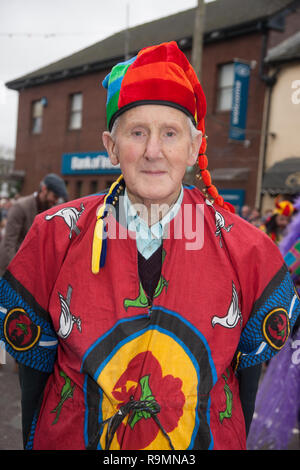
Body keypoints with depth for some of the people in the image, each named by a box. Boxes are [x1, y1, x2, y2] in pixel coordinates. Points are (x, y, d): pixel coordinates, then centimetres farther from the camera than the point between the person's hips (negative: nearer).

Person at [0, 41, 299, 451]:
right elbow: (35, 366, -3)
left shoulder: (247, 251, -13)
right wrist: (36, 444, 0)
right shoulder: (56, 237, -13)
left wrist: (234, 443, 0)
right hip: (71, 440, 0)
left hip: (208, 440, 1)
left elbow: (248, 372, -1)